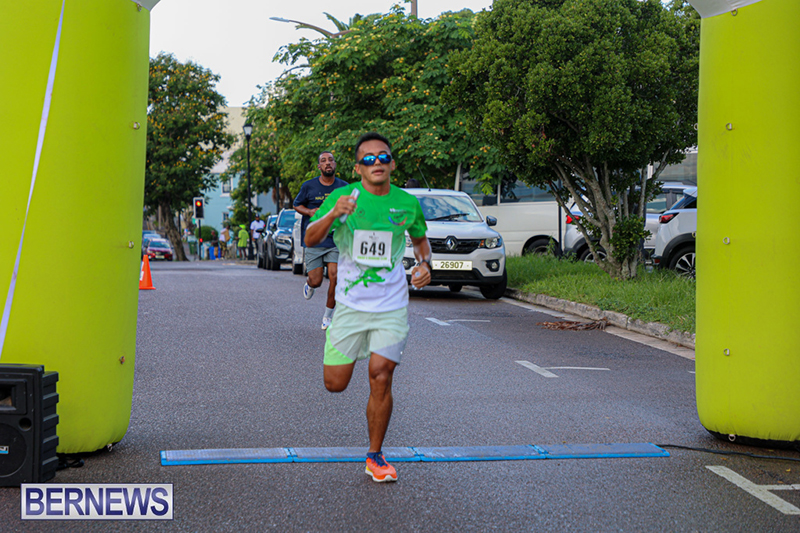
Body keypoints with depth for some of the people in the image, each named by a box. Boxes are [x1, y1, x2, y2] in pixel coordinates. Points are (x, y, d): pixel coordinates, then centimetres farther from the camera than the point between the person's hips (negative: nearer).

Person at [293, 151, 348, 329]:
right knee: (316, 281, -3)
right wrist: (309, 212, -7)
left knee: (334, 278, -11)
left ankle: (328, 315, 7)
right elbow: (297, 205, 14)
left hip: (336, 239, 0)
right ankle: (308, 282, 37)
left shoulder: (344, 187, 4)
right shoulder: (309, 186, 2)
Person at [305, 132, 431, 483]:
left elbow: (420, 238, 20)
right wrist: (333, 214, -35)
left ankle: (375, 457, 8)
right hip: (350, 305, 0)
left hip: (392, 306, 0)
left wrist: (424, 264, 0)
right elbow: (310, 239, -16)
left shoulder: (407, 203, 1)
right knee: (334, 384, 1)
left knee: (381, 376, -10)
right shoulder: (344, 197, -6)